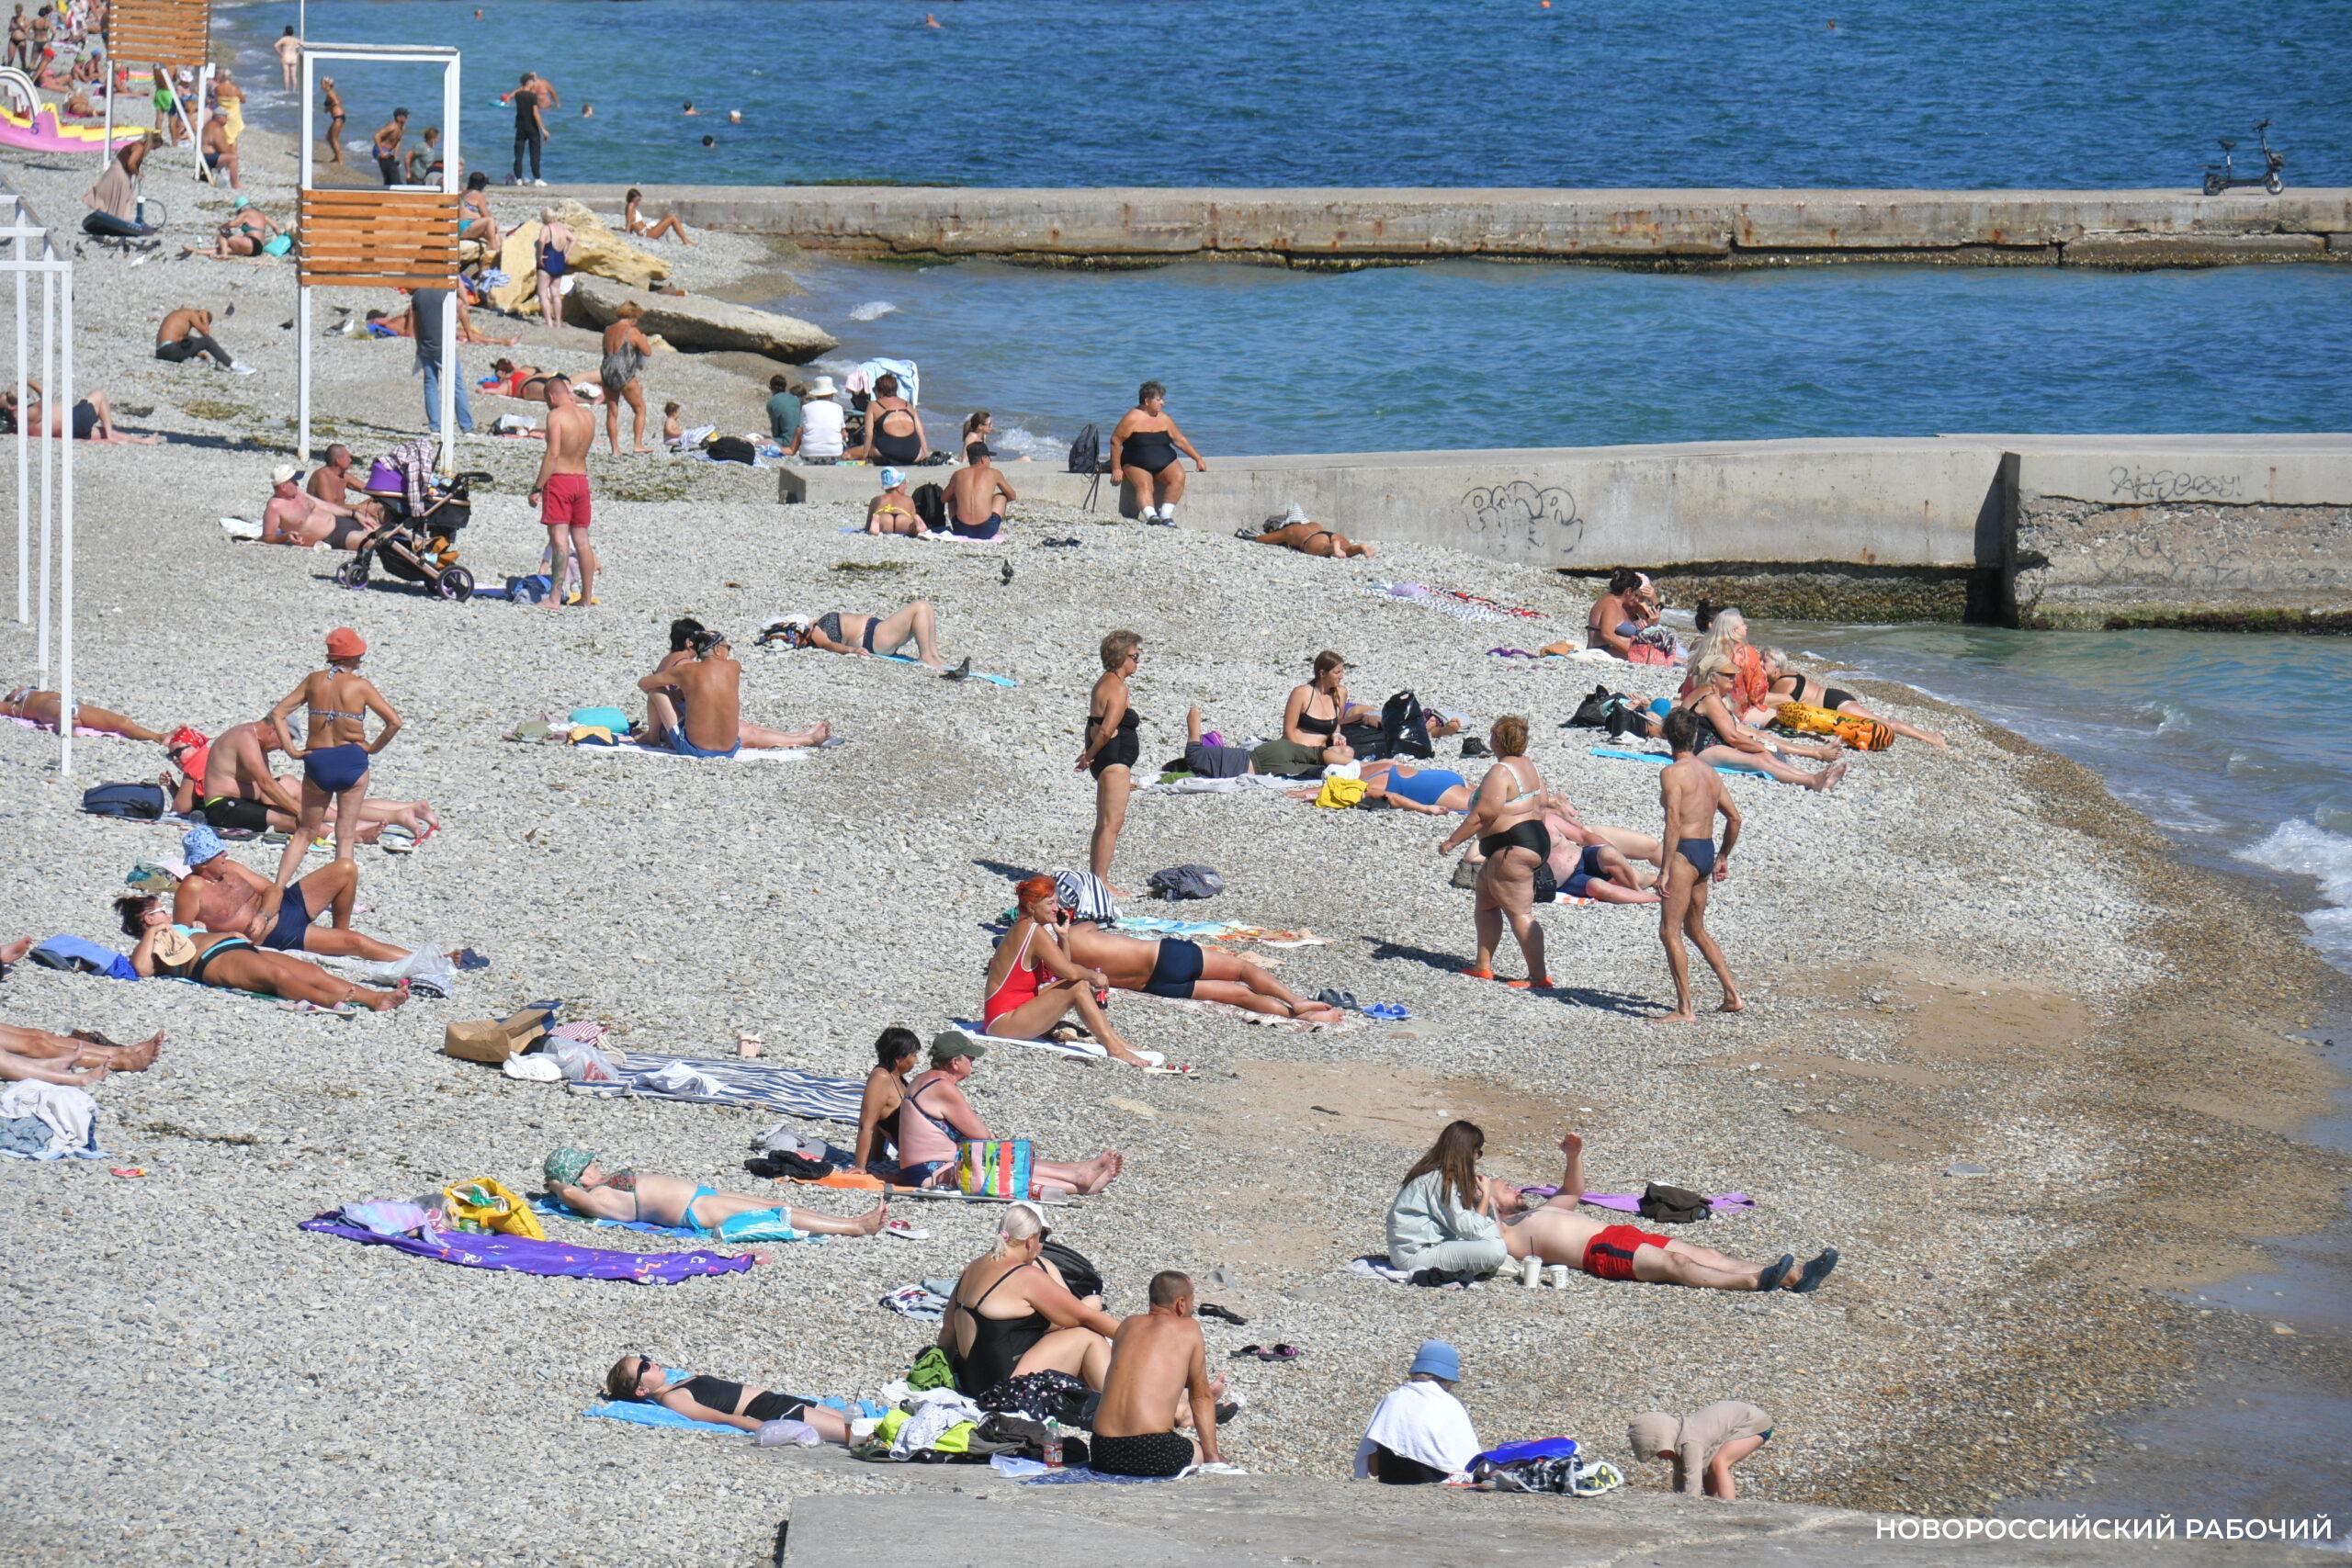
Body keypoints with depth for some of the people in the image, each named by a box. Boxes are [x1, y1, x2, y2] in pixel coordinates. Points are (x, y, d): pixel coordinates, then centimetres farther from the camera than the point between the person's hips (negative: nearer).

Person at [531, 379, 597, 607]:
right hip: (582, 479, 7)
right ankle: (587, 597, 18)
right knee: (582, 540, 13)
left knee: (559, 539, -12)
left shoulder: (556, 415, -12)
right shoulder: (589, 417, 8)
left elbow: (553, 454, -18)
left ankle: (555, 599, -17)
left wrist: (537, 487, -15)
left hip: (559, 479, -7)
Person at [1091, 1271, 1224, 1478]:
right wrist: (1213, 1459, 22)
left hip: (1105, 1453, 3)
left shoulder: (1128, 1325, 17)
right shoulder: (1188, 1328, 5)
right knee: (1202, 1451, 26)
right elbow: (1202, 1397, 13)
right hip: (1154, 1454, -3)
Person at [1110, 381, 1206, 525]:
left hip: (1165, 464, 5)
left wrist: (1198, 459, 15)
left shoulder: (1164, 419, 11)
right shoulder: (1133, 418, -5)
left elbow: (1180, 441, 19)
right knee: (1144, 485, -35)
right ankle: (1151, 516, -57)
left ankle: (1165, 515, -29)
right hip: (1137, 465, -5)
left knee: (1178, 476, -26)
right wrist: (1116, 469, -10)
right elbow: (1115, 441, -5)